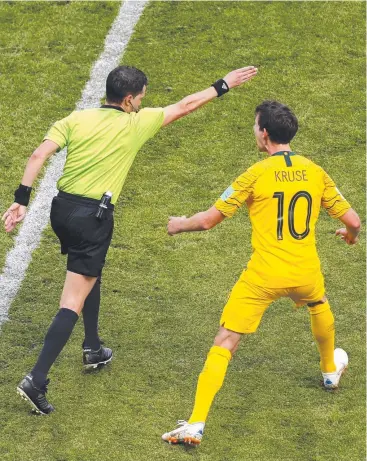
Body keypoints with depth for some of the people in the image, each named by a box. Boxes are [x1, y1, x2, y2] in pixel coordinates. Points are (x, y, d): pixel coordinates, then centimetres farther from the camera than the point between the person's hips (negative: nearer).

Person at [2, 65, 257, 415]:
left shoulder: (76, 119, 4)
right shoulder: (135, 124, -3)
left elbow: (39, 155, -7)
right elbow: (185, 105, 7)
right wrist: (224, 85, 19)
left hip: (62, 208, 6)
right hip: (93, 217, -6)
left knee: (90, 275, 31)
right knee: (74, 302, -6)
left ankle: (93, 349, 44)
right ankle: (36, 381, -16)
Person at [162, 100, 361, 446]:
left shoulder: (256, 174, -8)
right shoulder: (315, 172, 3)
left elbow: (208, 220, -7)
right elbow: (352, 220, 8)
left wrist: (180, 224, 14)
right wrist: (351, 235, 32)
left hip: (263, 276, -4)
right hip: (305, 272, 4)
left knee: (224, 344, -1)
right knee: (319, 305, 39)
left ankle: (195, 425, -10)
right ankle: (330, 370, 59)